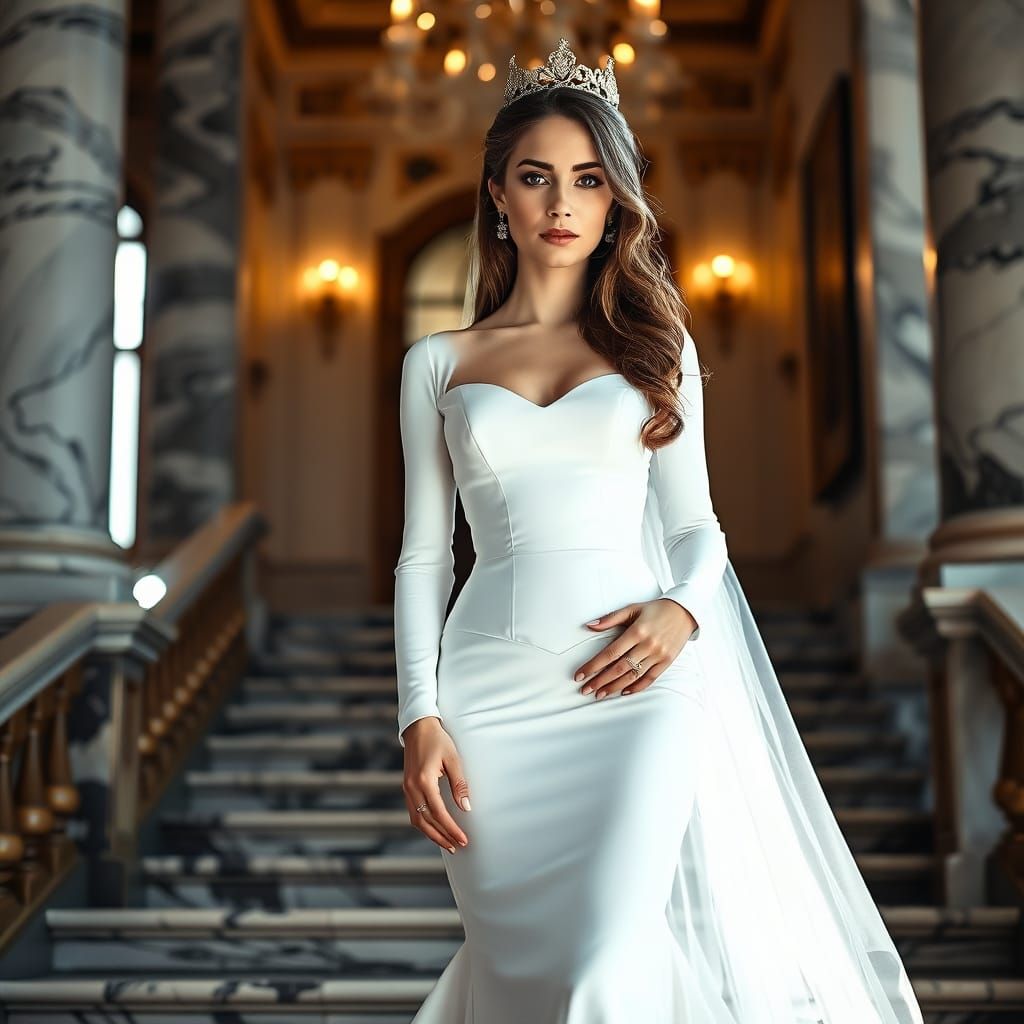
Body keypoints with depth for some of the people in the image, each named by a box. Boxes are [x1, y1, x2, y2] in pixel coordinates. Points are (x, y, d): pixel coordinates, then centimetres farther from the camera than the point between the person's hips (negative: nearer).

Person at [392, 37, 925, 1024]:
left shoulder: (654, 342, 12)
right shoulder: (438, 361, 12)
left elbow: (695, 524, 11)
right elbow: (423, 555, 9)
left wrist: (680, 609, -11)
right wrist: (417, 717, -3)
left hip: (636, 678, -1)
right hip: (492, 689, 1)